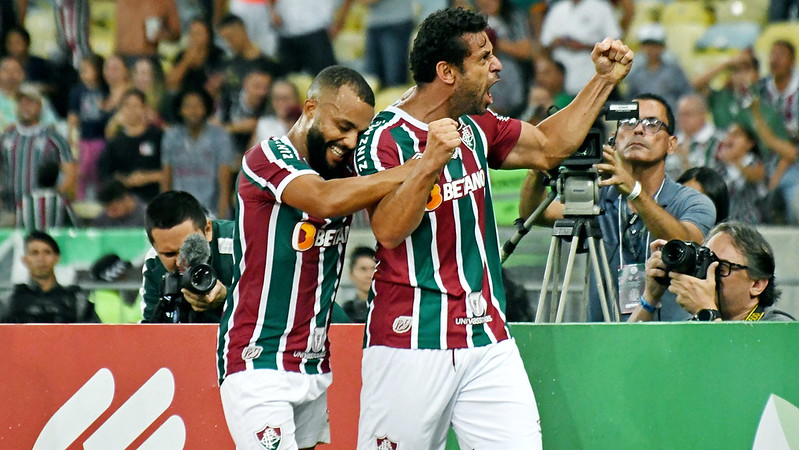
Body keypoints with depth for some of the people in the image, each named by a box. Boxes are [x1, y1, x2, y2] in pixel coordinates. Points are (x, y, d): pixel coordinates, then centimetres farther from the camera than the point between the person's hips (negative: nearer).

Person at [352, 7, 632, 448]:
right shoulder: (384, 139, -10)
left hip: (486, 340, 6)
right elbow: (389, 230, -21)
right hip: (410, 344, -6)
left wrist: (603, 79, 21)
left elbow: (548, 145, 27)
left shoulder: (476, 127, 13)